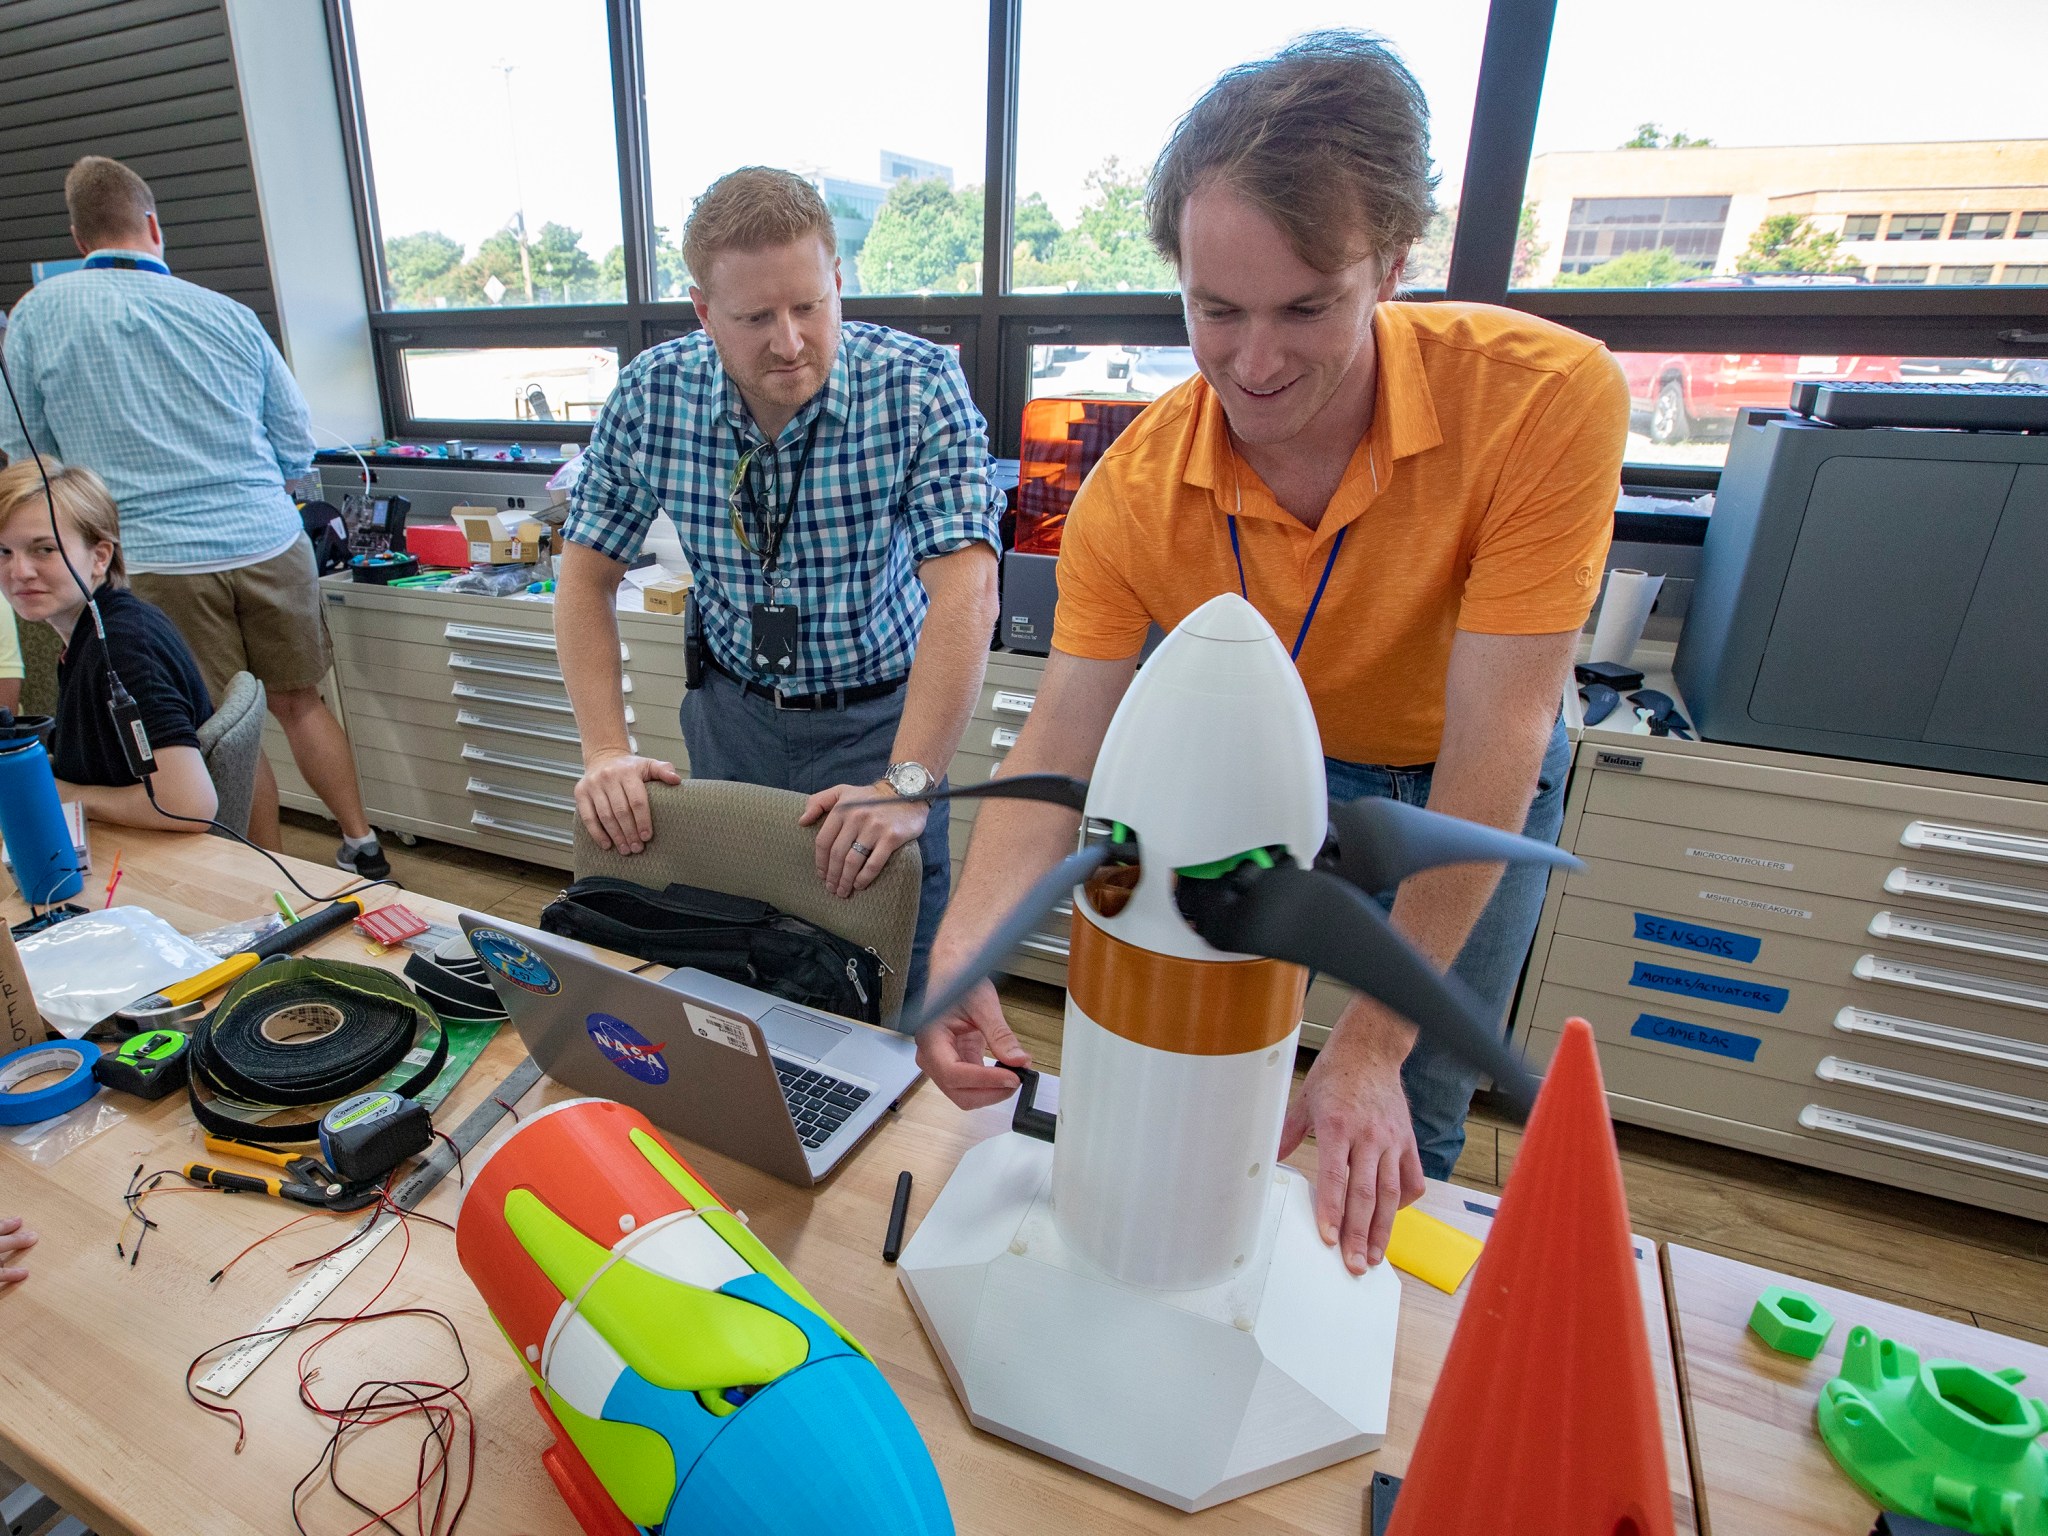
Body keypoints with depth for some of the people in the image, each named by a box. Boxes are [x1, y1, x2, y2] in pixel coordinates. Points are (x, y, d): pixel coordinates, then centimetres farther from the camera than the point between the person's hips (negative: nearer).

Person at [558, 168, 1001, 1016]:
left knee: (893, 997, 3)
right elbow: (587, 573, -1)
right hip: (730, 711, 4)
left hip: (877, 720, -3)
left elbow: (965, 592, -28)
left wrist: (907, 783, -37)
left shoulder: (920, 385, -19)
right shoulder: (652, 395, -9)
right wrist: (606, 752, -11)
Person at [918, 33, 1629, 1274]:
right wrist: (968, 936, -42)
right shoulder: (1136, 491, -24)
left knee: (1394, 1146, 8)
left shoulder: (1547, 398, -31)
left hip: (1463, 789, -1)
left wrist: (1371, 1049, -30)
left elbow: (1489, 752, -32)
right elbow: (1061, 749, -23)